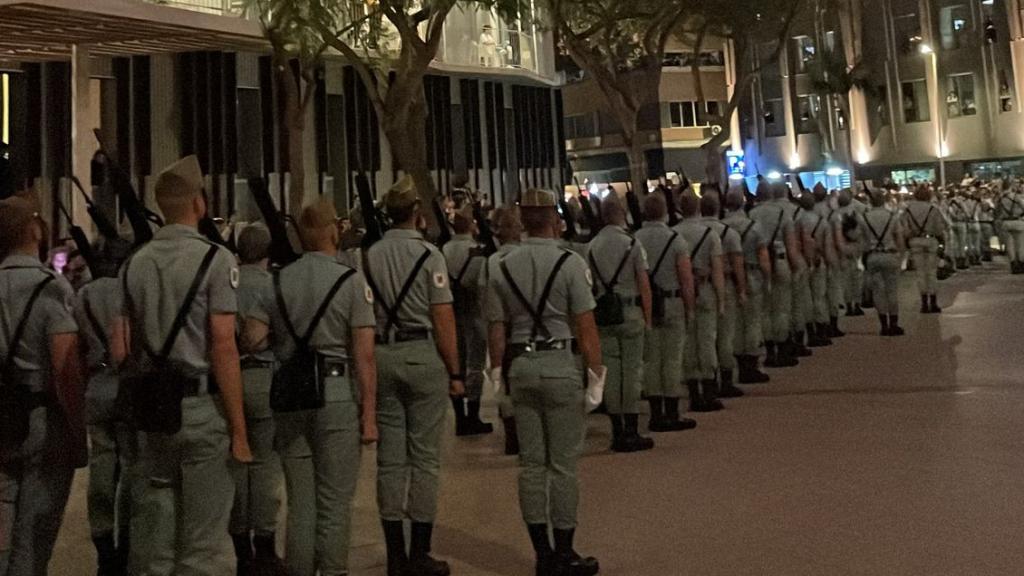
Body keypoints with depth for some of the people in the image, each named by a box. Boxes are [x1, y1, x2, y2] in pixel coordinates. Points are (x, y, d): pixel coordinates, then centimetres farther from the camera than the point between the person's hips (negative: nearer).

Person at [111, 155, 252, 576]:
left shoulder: (134, 264, 7)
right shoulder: (214, 258, -10)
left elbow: (119, 351, 6)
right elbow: (223, 347, -15)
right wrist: (239, 430, -12)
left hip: (151, 410, 6)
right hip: (202, 407, -5)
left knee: (153, 525, 15)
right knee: (203, 540, 3)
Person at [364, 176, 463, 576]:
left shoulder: (370, 256, 6)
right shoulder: (428, 254, -8)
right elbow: (443, 319, -11)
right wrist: (455, 372, -5)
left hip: (382, 354, 5)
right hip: (423, 355, -4)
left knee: (390, 457, 8)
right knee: (424, 457, 3)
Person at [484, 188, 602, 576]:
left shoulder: (502, 268, 5)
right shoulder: (570, 263, -8)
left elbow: (496, 330, 6)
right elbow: (585, 328, -11)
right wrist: (596, 374, -5)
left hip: (520, 366, 5)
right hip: (560, 365, -4)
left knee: (531, 464, 10)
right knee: (563, 464, 4)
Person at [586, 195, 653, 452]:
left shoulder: (592, 246, 5)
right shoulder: (632, 243, -8)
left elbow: (590, 283, 8)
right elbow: (644, 285, -10)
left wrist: (594, 314, 14)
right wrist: (647, 317, -3)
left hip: (602, 313, 4)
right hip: (630, 312, -4)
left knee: (610, 371, 7)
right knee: (632, 370, 2)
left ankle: (617, 432, 13)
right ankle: (631, 432, 4)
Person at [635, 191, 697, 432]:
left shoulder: (633, 240, -1)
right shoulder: (675, 239, -9)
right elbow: (686, 279, -11)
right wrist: (690, 307, -2)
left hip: (644, 304, 3)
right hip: (671, 303, -3)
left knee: (650, 360, 10)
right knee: (672, 360, 3)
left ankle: (656, 414, 14)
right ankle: (672, 415, 8)